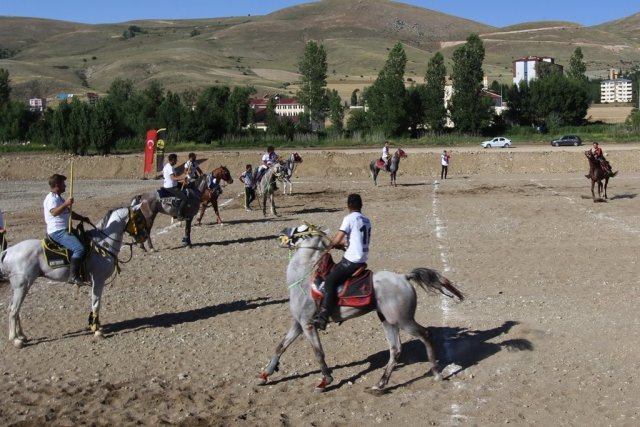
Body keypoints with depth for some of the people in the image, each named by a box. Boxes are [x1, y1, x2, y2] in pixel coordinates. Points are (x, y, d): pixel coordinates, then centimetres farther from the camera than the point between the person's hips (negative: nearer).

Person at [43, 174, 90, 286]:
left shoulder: (59, 198, 21)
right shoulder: (52, 198, -11)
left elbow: (70, 213, 26)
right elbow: (54, 212, -30)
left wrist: (82, 218, 14)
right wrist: (66, 204, -39)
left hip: (64, 230, 11)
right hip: (58, 232, -11)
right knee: (80, 249, -27)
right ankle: (73, 276, -27)